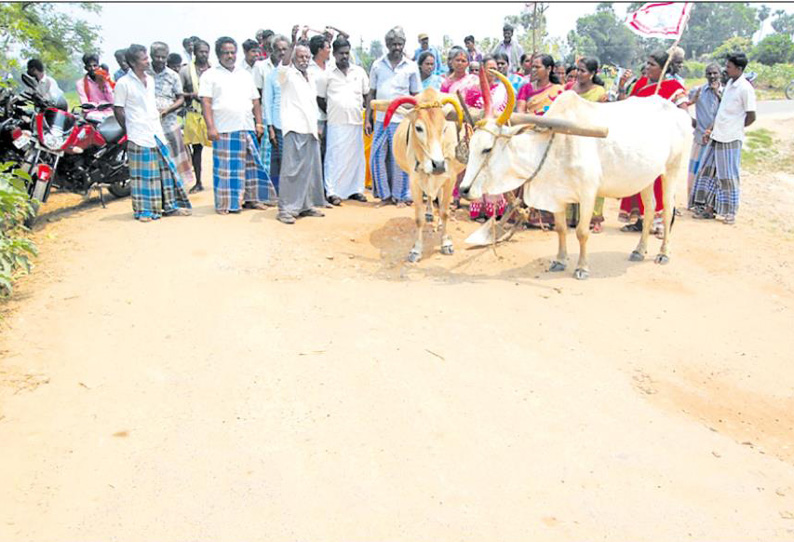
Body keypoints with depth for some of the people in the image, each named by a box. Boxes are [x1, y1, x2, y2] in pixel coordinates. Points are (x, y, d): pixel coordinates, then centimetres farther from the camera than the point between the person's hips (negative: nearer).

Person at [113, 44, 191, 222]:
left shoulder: (150, 80, 12)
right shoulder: (123, 83, -9)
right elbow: (118, 109, -5)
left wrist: (157, 114, 13)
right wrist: (131, 130, -3)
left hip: (157, 133, 7)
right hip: (139, 136, -6)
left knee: (166, 168, 7)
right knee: (142, 174, -2)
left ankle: (171, 205, 16)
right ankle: (143, 210, 6)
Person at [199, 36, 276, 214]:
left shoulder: (245, 75, 19)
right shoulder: (210, 75, 4)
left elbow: (255, 101, 18)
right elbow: (206, 102, -4)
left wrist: (259, 122, 8)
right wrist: (211, 127, -14)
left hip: (247, 128, 5)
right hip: (224, 130, -4)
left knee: (251, 164, 5)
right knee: (225, 167, -3)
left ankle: (251, 199, 15)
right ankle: (224, 204, 4)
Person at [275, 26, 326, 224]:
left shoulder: (310, 77, 21)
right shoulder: (288, 75, 1)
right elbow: (283, 65, -22)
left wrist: (317, 128, 20)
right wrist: (293, 42, -34)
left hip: (310, 129, 7)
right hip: (294, 128, -7)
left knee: (310, 168, 8)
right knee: (292, 169, -10)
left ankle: (306, 205, 16)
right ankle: (286, 208, -9)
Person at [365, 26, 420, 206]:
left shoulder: (411, 67, 4)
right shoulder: (377, 65, 7)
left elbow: (415, 97, 6)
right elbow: (371, 94, 10)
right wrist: (368, 119, 4)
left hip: (402, 120, -2)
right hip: (380, 119, 2)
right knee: (376, 158, 2)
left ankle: (400, 196, 14)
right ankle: (385, 195, 15)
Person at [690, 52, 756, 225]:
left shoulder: (745, 88, -13)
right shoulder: (729, 83, 11)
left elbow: (751, 117, -11)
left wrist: (735, 128, 2)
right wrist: (712, 128, 11)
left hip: (730, 139, -8)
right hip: (717, 136, 8)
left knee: (728, 176, -1)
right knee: (708, 170, 10)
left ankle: (730, 212, 10)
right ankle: (709, 208, 19)